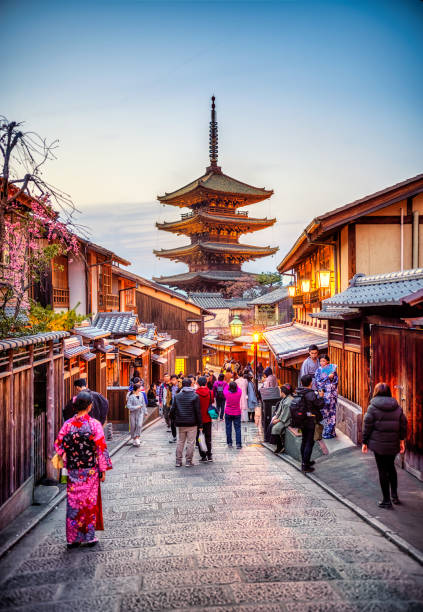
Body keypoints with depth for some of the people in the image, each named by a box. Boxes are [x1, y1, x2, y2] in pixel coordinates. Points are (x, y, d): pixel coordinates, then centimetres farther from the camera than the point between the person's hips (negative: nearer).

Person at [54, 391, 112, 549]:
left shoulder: (67, 424, -5)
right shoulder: (94, 424, -12)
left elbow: (58, 445, 2)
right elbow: (101, 448, -10)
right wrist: (103, 470, -2)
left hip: (73, 471, 2)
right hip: (91, 470, -2)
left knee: (73, 502, 11)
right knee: (90, 501, 10)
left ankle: (73, 538, 18)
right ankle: (89, 537, 17)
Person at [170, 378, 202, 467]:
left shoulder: (177, 396, 3)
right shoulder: (195, 396, -7)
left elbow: (173, 410, 3)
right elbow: (198, 412, -7)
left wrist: (175, 420, 15)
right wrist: (200, 424, -2)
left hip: (180, 424, 3)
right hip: (192, 424, -3)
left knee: (180, 442, 13)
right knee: (190, 442, 4)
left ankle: (178, 461, 14)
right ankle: (188, 461, 6)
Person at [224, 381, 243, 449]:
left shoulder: (226, 393, -13)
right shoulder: (239, 393, -12)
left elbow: (225, 389, 9)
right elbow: (238, 388, 10)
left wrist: (229, 384, 23)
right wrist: (235, 385, 23)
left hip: (228, 413, 0)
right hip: (237, 413, 0)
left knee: (228, 428, 9)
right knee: (237, 428, 4)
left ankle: (229, 443, 13)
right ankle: (238, 444, 2)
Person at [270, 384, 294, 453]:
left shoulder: (289, 401, -21)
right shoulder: (284, 399, 10)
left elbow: (285, 415, -21)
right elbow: (279, 410, 16)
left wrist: (277, 420, -15)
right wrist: (275, 416, 3)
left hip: (287, 420, -10)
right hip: (281, 418, 10)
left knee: (276, 427, -24)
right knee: (271, 424, -7)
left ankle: (280, 447, -7)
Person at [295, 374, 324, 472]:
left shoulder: (297, 393, -1)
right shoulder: (311, 394, -21)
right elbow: (320, 405, -14)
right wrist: (320, 397, 3)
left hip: (301, 421, 7)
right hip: (311, 422, -7)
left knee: (304, 441, 20)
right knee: (309, 442, 0)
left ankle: (304, 461, 32)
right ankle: (305, 465, 1)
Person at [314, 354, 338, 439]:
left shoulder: (332, 369, 4)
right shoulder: (319, 370, 8)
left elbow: (335, 381, 4)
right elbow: (317, 381, -4)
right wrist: (328, 377, -9)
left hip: (331, 394, -1)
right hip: (322, 394, 1)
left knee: (331, 412, -1)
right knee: (323, 412, 0)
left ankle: (330, 432, 6)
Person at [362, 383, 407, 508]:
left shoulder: (373, 407, -8)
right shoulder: (397, 407, 3)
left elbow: (367, 426, -8)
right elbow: (403, 424, 5)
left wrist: (364, 442, 0)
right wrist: (402, 441, 13)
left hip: (378, 444, -4)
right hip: (393, 444, 4)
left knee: (382, 470, 4)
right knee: (391, 467, 23)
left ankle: (386, 500, 8)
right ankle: (394, 495, 25)